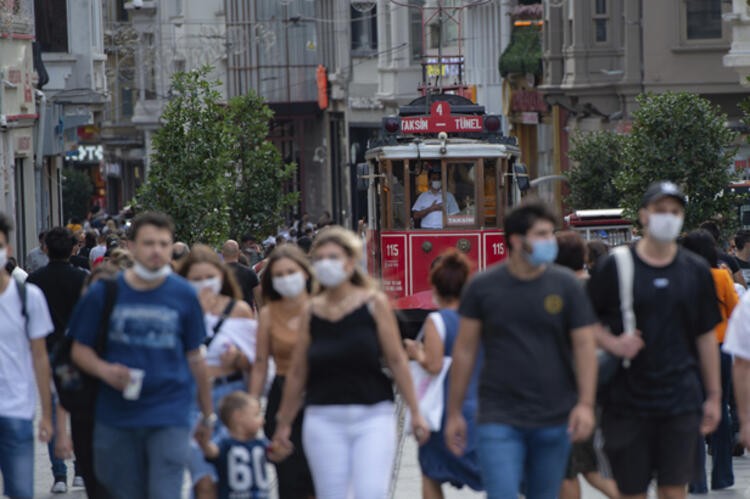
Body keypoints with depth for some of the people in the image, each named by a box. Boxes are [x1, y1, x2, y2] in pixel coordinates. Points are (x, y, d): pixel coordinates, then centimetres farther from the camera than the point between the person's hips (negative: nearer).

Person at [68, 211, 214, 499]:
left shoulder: (183, 295, 2)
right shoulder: (104, 293, 0)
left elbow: (194, 357, 10)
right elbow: (80, 349, 6)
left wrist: (208, 413, 14)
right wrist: (105, 370, -15)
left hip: (170, 415, -1)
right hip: (116, 417, 1)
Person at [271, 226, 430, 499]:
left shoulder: (374, 304, 1)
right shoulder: (312, 311, 6)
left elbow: (397, 360, 1)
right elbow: (297, 374, 11)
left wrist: (415, 412, -1)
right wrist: (283, 423, 14)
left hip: (373, 417, -2)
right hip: (324, 420, 2)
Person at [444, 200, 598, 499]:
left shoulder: (565, 286, 2)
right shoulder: (483, 287, 0)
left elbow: (584, 346, 0)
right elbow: (464, 351, 5)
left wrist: (586, 404, -12)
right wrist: (454, 412, 6)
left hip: (554, 420, 2)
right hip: (498, 418, -2)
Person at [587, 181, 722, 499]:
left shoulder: (696, 271, 7)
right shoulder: (615, 267, 0)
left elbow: (706, 337, 11)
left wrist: (714, 395, 9)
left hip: (680, 399, 1)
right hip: (627, 398, -1)